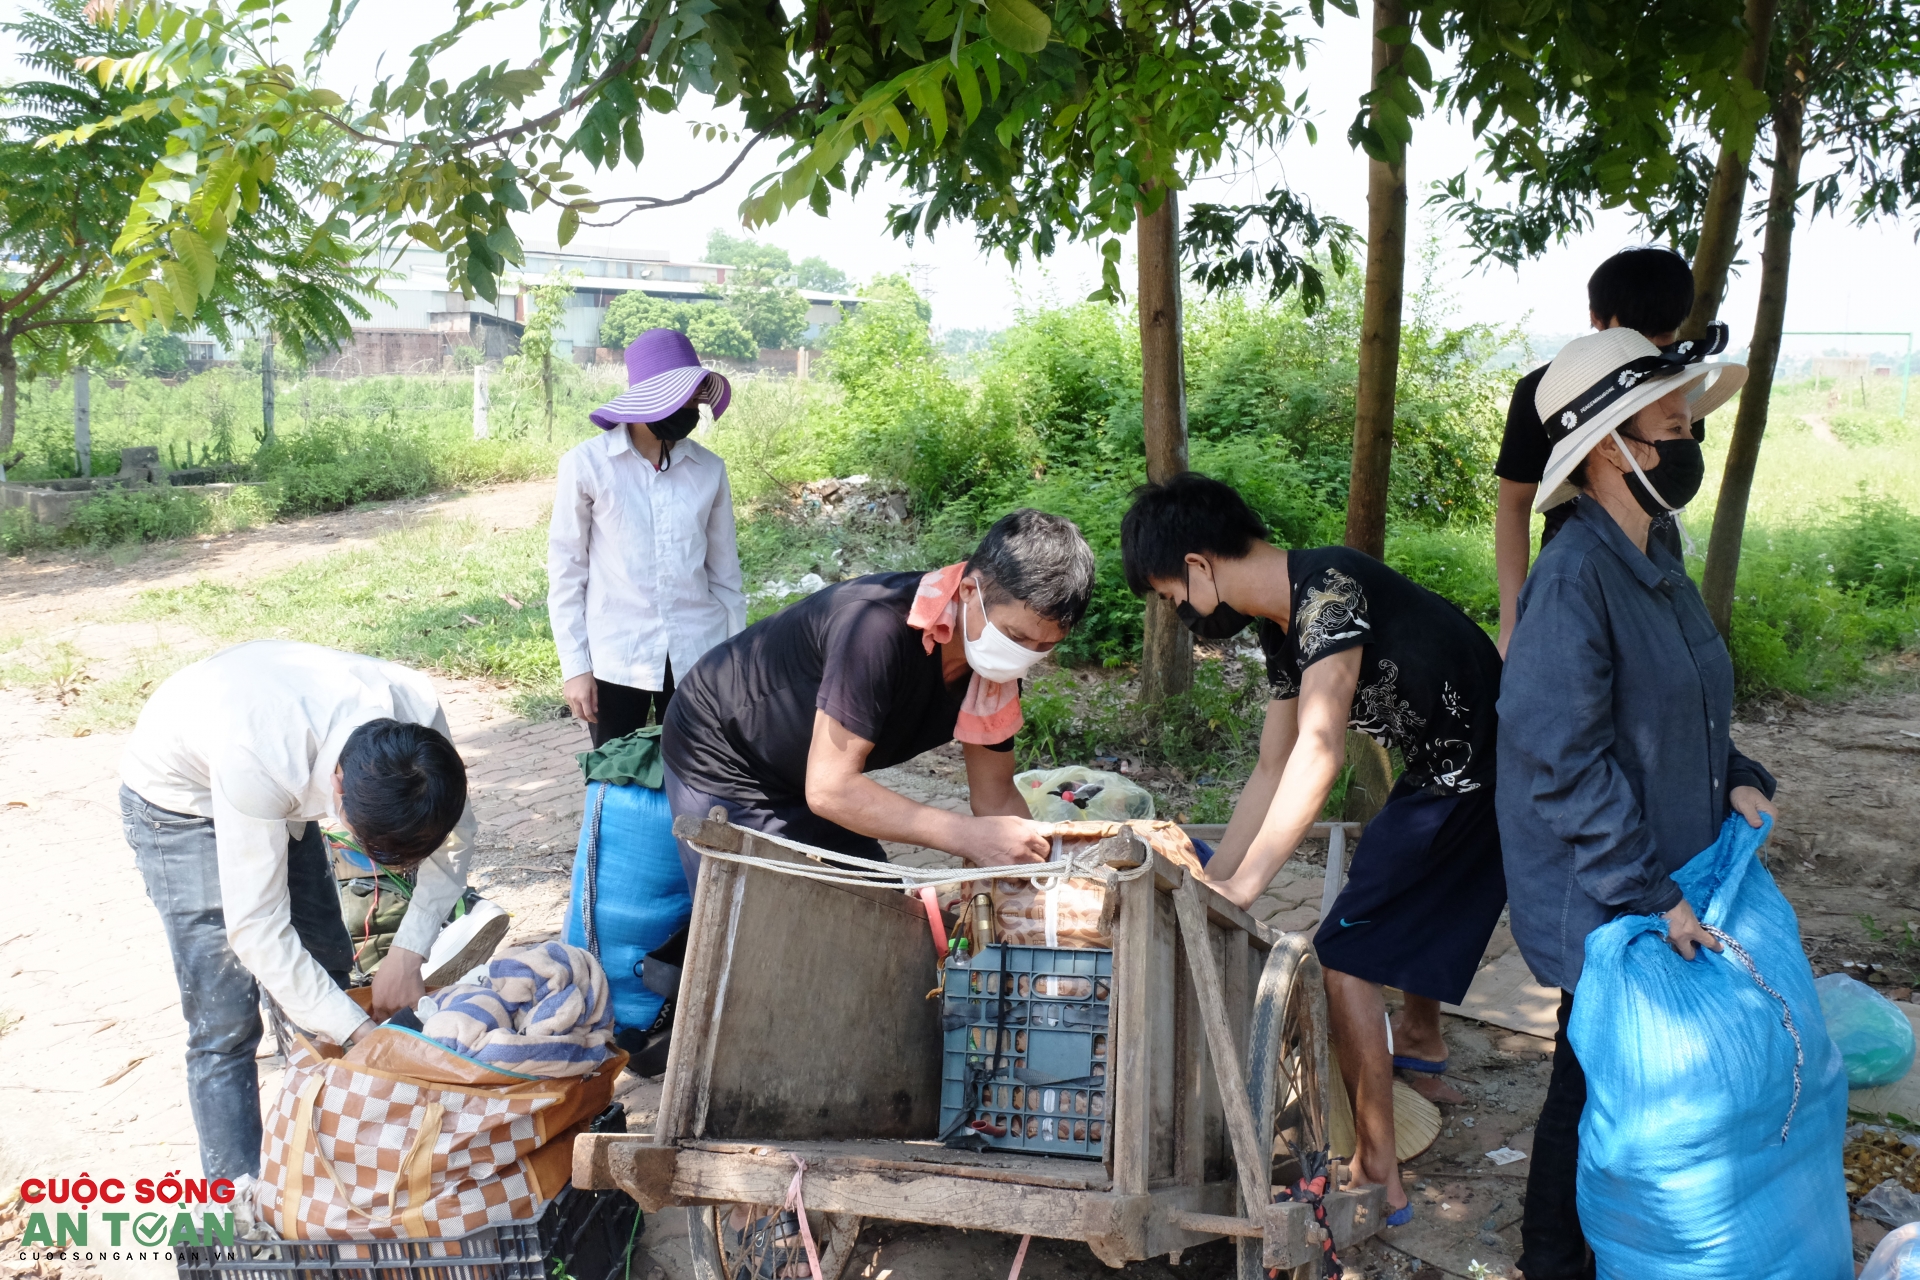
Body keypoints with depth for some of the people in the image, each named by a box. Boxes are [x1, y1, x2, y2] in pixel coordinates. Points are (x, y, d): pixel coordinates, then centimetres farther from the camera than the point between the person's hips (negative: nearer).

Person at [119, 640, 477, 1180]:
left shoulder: (418, 709, -30)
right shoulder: (260, 759, -44)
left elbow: (454, 831, -11)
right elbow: (255, 929, -35)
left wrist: (410, 951, -20)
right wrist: (361, 1033, -32)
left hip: (285, 790, 5)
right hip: (179, 799, -5)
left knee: (328, 967, 6)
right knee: (225, 1024, -9)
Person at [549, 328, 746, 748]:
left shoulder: (709, 470, 5)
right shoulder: (587, 465, -3)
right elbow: (566, 572, 0)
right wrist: (574, 665, -4)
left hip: (697, 657, 2)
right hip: (615, 660, -2)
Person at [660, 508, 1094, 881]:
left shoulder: (997, 669, -12)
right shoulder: (880, 627, -37)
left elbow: (995, 797, -5)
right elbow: (829, 788, -36)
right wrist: (969, 837, -40)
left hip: (804, 782, 7)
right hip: (720, 759, -7)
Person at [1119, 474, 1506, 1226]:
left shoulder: (1329, 589, -24)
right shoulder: (1283, 625, 6)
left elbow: (1319, 749, -34)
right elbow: (1274, 774, 10)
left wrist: (1242, 886, -35)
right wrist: (1207, 883, 8)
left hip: (1485, 781, -10)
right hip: (1444, 772, 10)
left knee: (1346, 953, -8)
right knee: (1411, 898, 33)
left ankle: (1377, 1178, 1)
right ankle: (1420, 1039, 60)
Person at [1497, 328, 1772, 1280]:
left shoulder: (1652, 560, 6)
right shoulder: (1575, 577, -24)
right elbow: (1562, 762, -25)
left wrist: (1737, 778, 0)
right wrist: (1653, 895, -22)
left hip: (1670, 883, 8)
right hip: (1603, 908, -8)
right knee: (1598, 1086, 8)